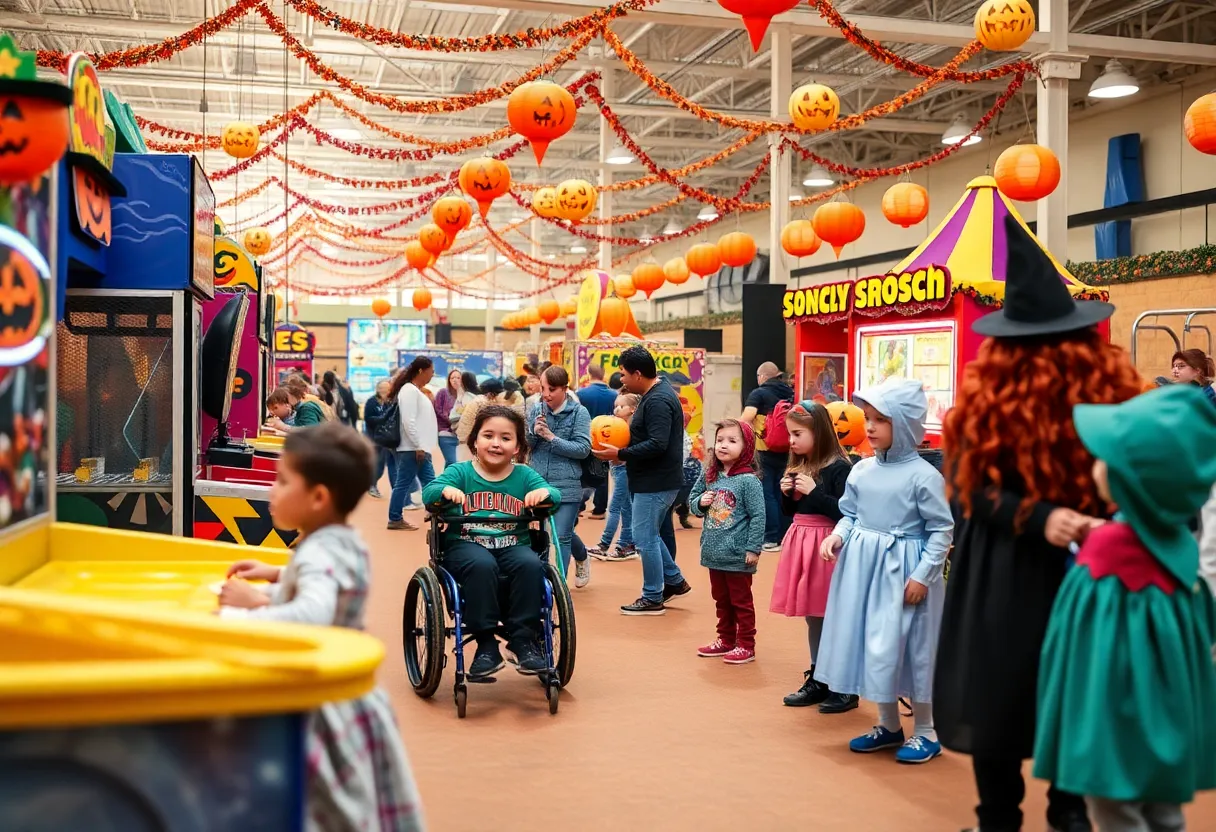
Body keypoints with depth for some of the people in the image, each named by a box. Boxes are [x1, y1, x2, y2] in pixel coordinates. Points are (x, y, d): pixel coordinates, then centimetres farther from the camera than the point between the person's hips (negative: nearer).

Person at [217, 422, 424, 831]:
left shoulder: (318, 554, -23)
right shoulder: (348, 542, 5)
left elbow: (313, 614, -43)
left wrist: (252, 608, -33)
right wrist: (277, 575, 17)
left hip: (321, 709, -10)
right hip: (351, 700, 10)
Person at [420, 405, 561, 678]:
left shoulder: (524, 475, 9)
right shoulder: (460, 472, 4)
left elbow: (555, 495, -4)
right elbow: (428, 492, -10)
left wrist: (544, 492, -27)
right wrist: (446, 490, -33)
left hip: (513, 546, 2)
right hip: (466, 545, -2)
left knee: (531, 564, -30)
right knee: (482, 566, -35)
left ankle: (524, 640, -17)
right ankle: (486, 646, -24)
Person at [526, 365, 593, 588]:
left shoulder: (579, 412, -6)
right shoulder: (536, 410, 5)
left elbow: (583, 449, -12)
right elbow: (524, 444, 8)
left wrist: (551, 438, -17)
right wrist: (534, 432, -14)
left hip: (566, 485, -4)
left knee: (561, 536, -8)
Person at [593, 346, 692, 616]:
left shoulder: (657, 401, -22)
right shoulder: (657, 392, 12)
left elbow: (657, 445, -29)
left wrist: (619, 454, -23)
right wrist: (623, 448, 5)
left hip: (656, 482, -11)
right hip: (657, 480, 11)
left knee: (645, 538, -2)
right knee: (649, 535, 19)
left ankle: (653, 599, 7)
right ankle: (675, 581, 29)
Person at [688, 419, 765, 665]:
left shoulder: (748, 480, -15)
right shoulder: (709, 476, 3)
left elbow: (758, 516, -15)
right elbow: (692, 500, 15)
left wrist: (753, 549, -16)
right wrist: (701, 502, -8)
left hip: (738, 555, -6)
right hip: (714, 552, 6)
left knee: (741, 601, 7)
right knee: (721, 599, 19)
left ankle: (746, 645, 18)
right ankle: (726, 640, 32)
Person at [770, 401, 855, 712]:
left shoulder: (839, 468, -13)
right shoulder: (797, 468, 11)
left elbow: (846, 512, -20)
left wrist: (814, 491, -21)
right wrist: (787, 493, 1)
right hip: (801, 544, 8)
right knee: (812, 617, 15)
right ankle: (818, 680, 25)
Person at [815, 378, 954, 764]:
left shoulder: (923, 476, -13)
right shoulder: (861, 470, 4)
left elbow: (942, 530, -11)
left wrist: (922, 575, -15)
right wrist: (838, 536, -7)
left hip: (902, 571, -6)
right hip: (863, 566, 6)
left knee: (911, 648, 2)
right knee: (871, 645, 13)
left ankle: (925, 732, 20)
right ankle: (889, 726, 30)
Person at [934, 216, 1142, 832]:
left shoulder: (989, 393, -16)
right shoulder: (1114, 390, -12)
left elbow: (969, 488, -14)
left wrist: (1034, 518, -14)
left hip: (1001, 576, -1)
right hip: (1089, 571, 1)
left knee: (997, 696, 12)